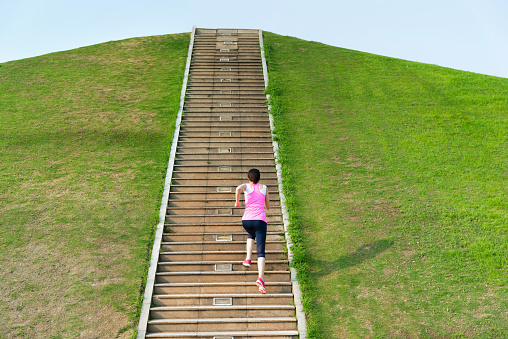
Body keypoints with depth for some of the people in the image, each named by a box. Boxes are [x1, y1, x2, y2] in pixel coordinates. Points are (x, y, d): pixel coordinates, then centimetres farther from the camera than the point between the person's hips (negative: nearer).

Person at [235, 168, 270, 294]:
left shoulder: (246, 186, 10)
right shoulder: (264, 188, 15)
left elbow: (238, 188, -16)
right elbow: (268, 207, 21)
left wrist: (237, 201, -1)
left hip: (247, 220, 1)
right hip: (260, 221, -1)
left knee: (251, 235, 38)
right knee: (261, 252, -7)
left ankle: (248, 259, 27)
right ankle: (260, 278, -26)